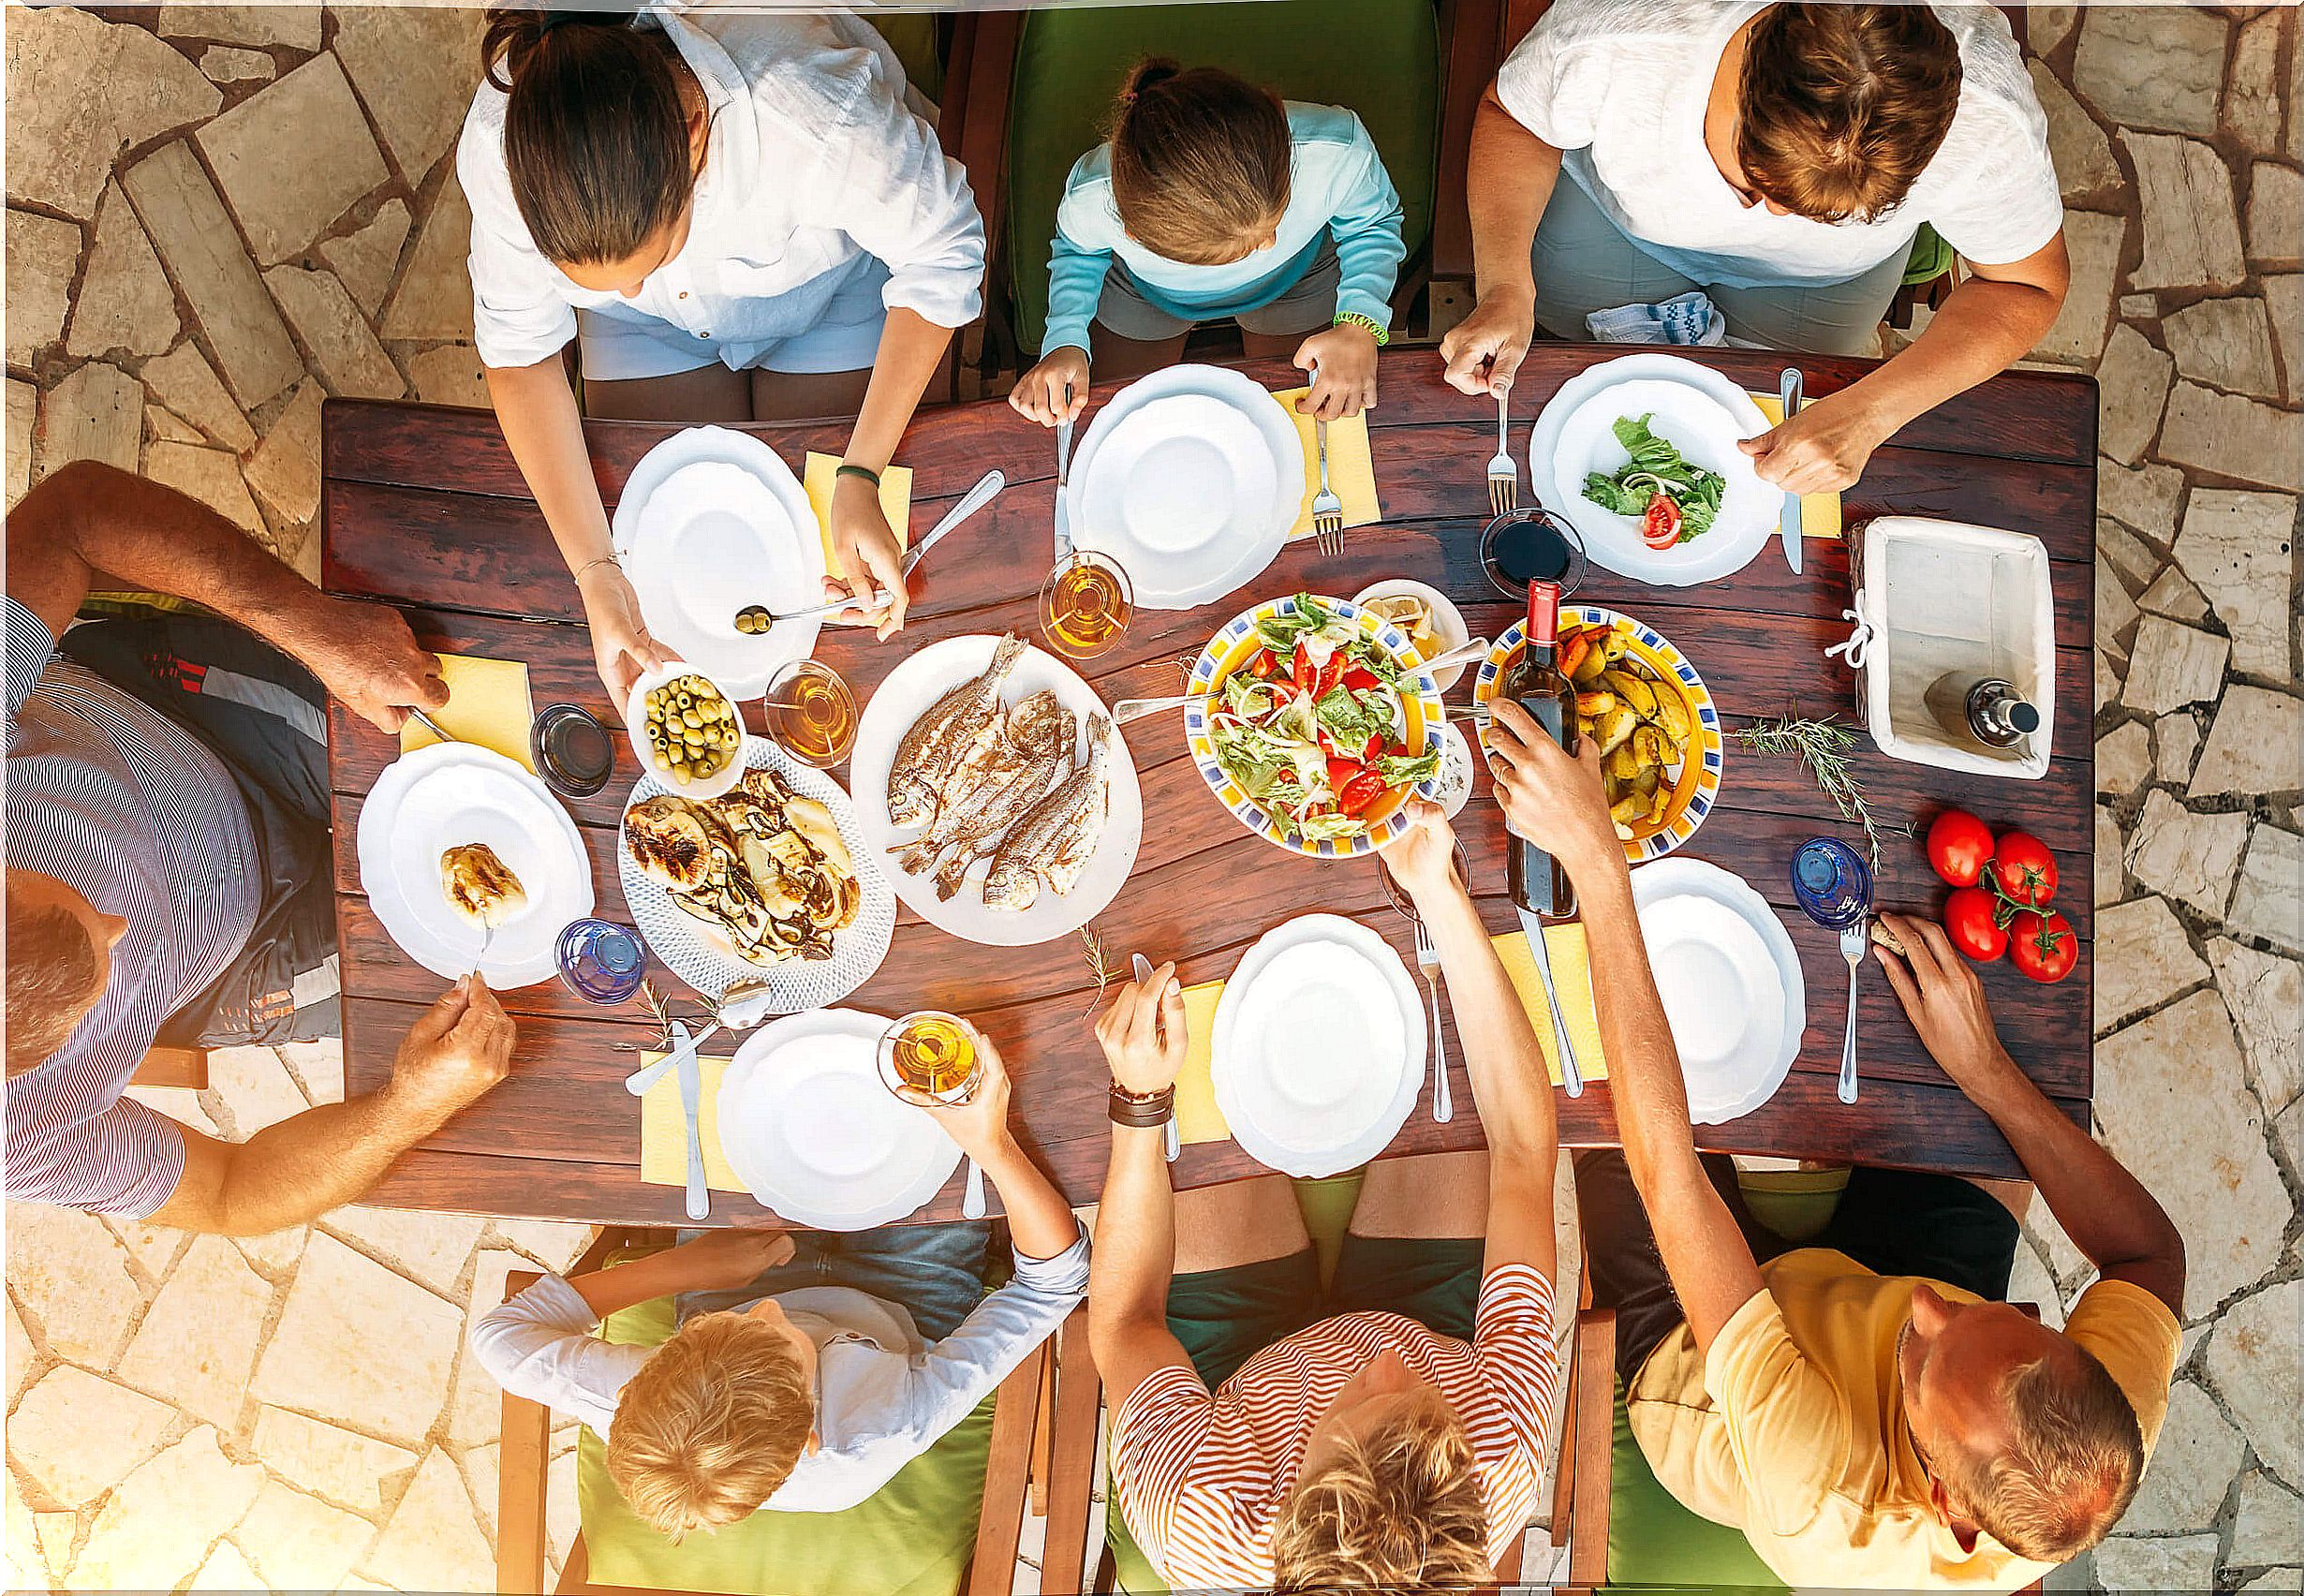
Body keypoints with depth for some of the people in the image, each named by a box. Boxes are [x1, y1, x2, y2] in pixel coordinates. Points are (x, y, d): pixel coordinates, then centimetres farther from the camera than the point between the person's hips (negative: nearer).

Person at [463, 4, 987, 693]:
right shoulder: (501, 142, -35)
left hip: (827, 280, -2)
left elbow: (942, 256, -27)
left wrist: (860, 479, -31)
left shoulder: (817, 112, -45)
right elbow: (519, 350, -20)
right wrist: (595, 573, -29)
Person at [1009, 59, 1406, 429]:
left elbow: (1372, 224, -20)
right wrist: (1066, 340, -34)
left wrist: (1360, 325, -39)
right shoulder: (1092, 198, -46)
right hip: (1143, 293, 0)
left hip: (1297, 280, 1)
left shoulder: (1338, 153, -47)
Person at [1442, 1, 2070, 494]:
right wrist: (1505, 290, -39)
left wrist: (1868, 412, -39)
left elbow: (2029, 283, -25)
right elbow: (1512, 115, -23)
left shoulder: (1991, 127, -42)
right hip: (1615, 216, 0)